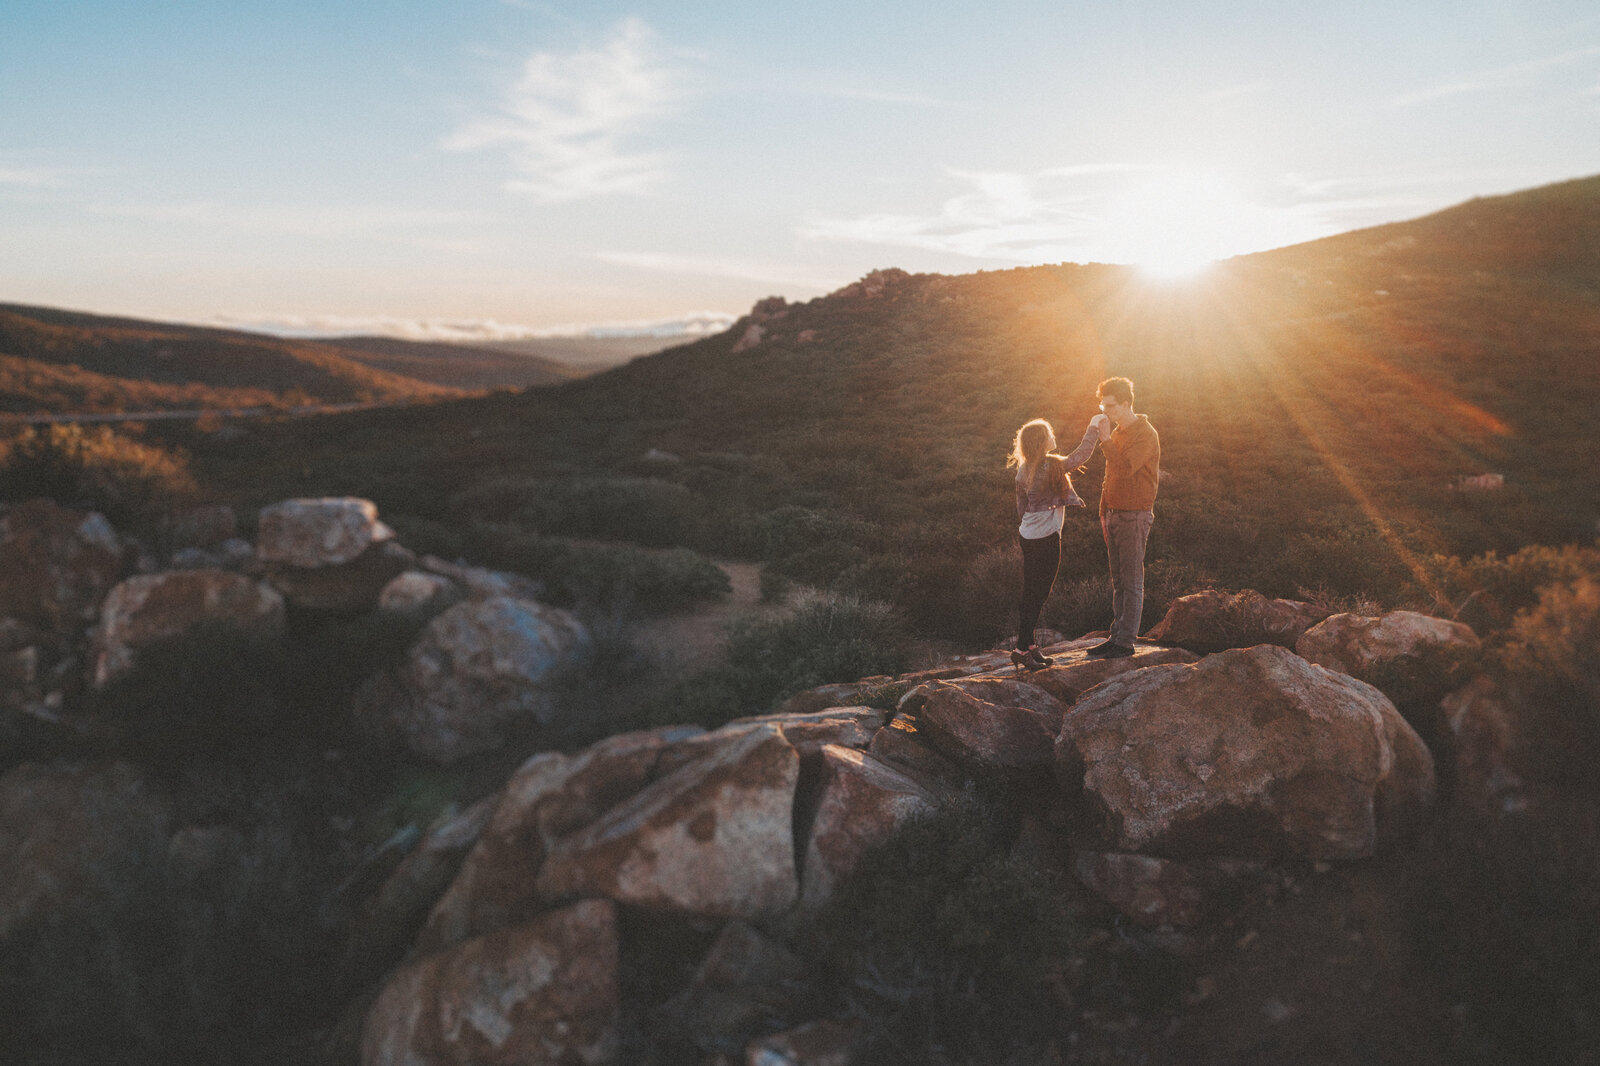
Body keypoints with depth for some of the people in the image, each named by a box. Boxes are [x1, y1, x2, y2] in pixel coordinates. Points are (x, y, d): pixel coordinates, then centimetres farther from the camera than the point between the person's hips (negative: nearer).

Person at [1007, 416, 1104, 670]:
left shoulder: (1024, 470, 7)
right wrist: (1094, 428, 4)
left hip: (1028, 536, 8)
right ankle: (1022, 649, -2)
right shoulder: (1052, 465, -16)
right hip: (1046, 538, -8)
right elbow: (1081, 456, -8)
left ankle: (1028, 645, 19)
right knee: (1037, 595, -3)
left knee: (1031, 593, 13)